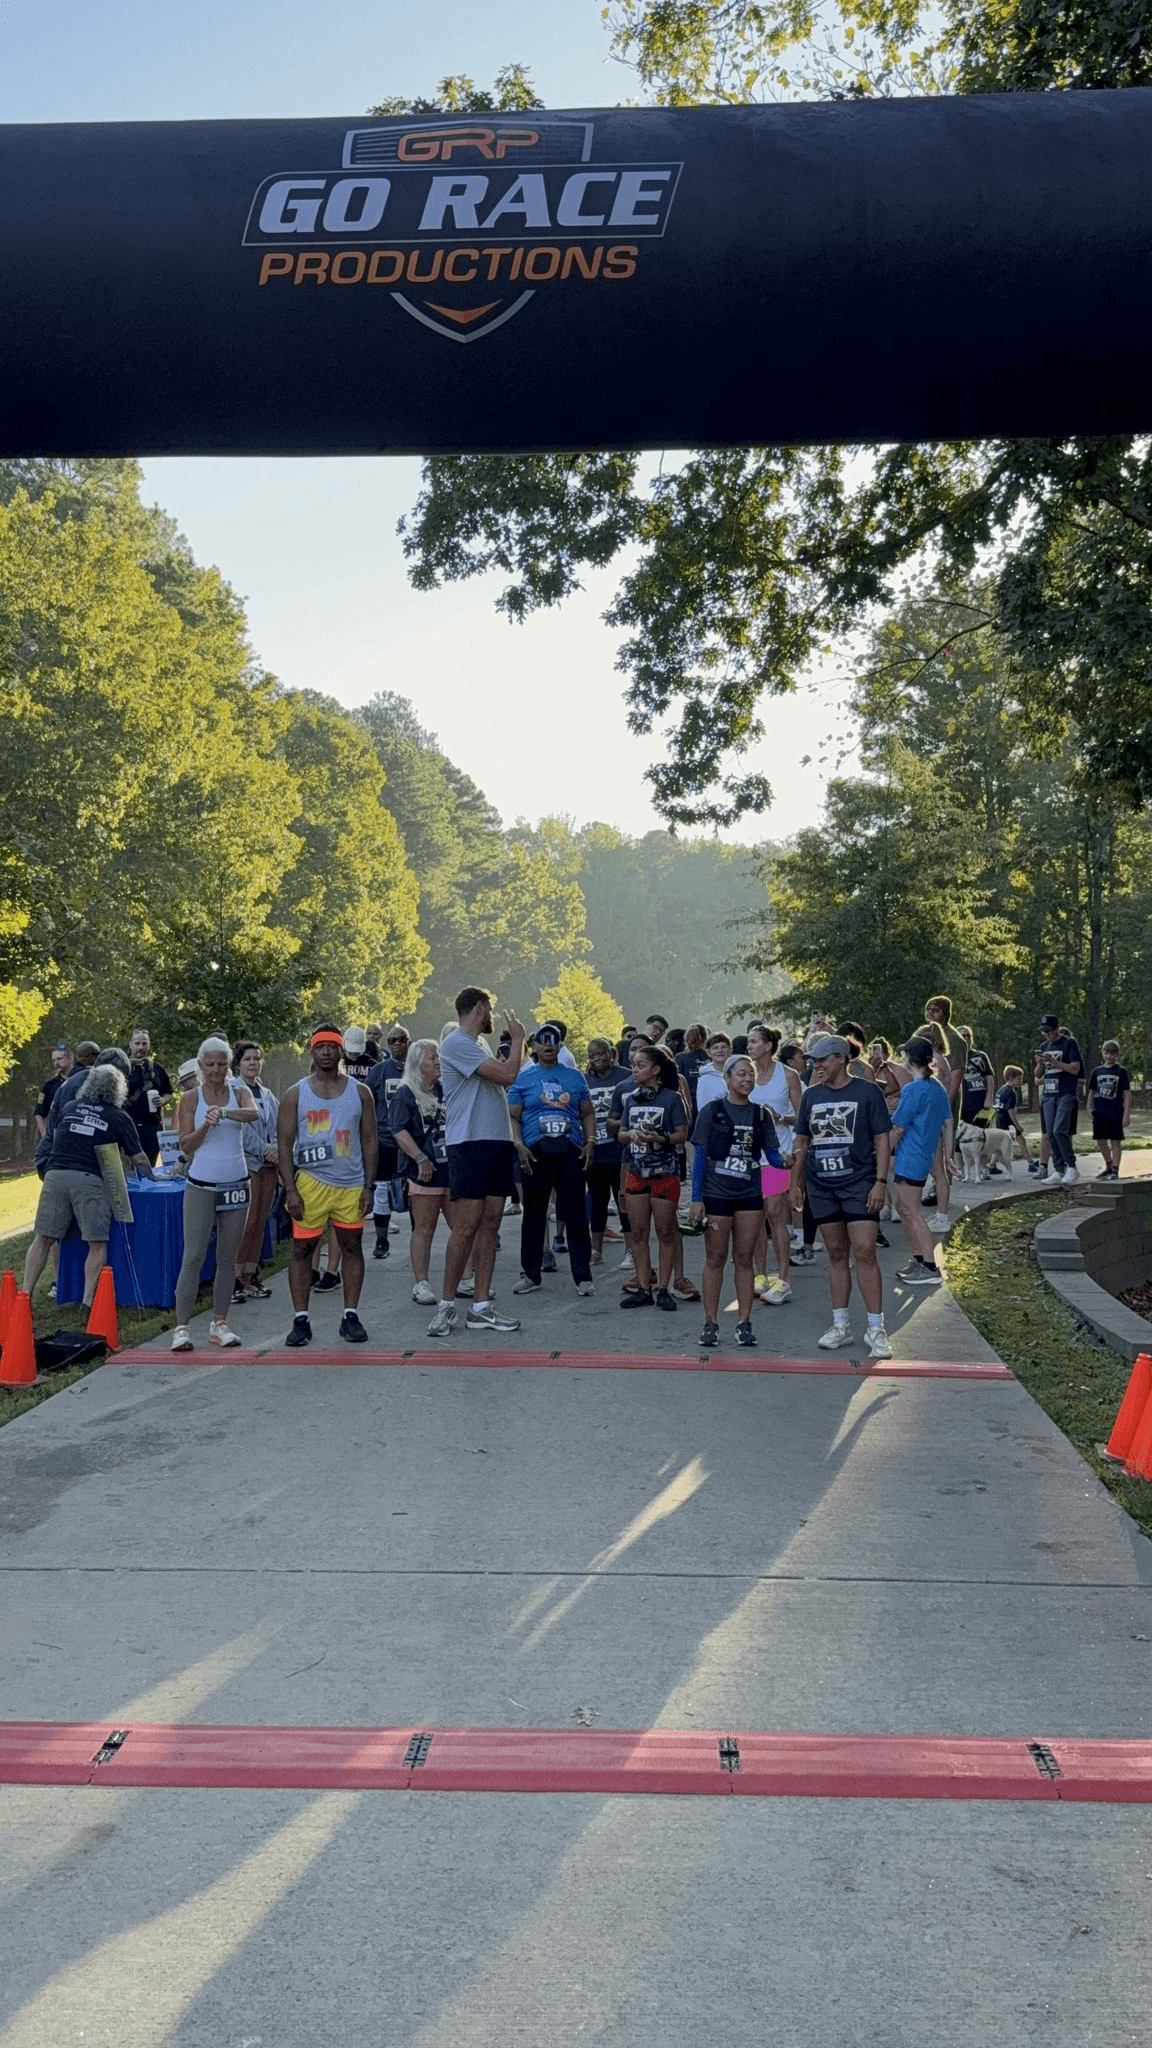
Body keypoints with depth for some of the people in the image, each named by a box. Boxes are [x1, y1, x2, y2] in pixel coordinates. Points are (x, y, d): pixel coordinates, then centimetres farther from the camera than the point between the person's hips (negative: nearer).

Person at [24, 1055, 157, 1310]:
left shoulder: (69, 1107, 18)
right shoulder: (119, 1117, 9)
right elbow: (137, 1157, 14)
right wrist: (151, 1176, 31)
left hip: (55, 1174, 4)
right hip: (89, 1180, -3)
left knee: (43, 1239, 8)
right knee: (97, 1243, 2)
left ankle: (24, 1294, 7)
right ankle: (88, 1302, -3)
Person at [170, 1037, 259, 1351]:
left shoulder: (239, 1092, 5)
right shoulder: (191, 1098, 2)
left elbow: (254, 1114, -18)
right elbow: (186, 1146, -2)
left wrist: (224, 1112, -34)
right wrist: (206, 1126, -19)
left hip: (236, 1184, 2)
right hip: (201, 1185, -2)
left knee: (227, 1257, 8)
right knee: (193, 1256, -7)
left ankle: (219, 1324, 16)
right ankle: (182, 1326, -4)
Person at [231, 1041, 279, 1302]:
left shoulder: (267, 1095, 19)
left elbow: (278, 1125, 16)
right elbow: (241, 1127, -12)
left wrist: (277, 1149, -2)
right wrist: (264, 1149, -13)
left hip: (268, 1165, 7)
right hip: (244, 1162, -7)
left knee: (259, 1224, 8)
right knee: (244, 1223, -11)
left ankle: (250, 1277, 14)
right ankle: (235, 1279, -7)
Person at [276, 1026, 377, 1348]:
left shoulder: (360, 1092, 7)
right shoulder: (295, 1094, 3)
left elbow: (369, 1140, 8)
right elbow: (284, 1143, 1)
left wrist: (368, 1186, 0)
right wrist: (290, 1190, -8)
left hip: (352, 1184, 2)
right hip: (310, 1182, -1)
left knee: (352, 1247, 6)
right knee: (302, 1250, 1)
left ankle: (350, 1316, 15)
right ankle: (301, 1321, 8)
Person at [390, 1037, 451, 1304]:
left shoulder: (447, 1090, 15)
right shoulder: (405, 1094, -2)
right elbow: (400, 1131, -12)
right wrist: (421, 1159, -21)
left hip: (453, 1169, 5)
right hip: (424, 1172, -5)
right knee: (424, 1229, -1)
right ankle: (420, 1284, 6)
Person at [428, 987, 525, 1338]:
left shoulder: (478, 1046, 22)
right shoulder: (456, 1044, -9)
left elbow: (502, 1082, 23)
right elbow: (507, 1075, -14)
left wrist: (513, 1044, 19)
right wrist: (517, 1039, -2)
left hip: (498, 1142, 9)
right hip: (469, 1143, -9)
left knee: (490, 1225, 5)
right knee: (466, 1226, -10)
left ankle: (481, 1306, 8)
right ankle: (446, 1305, -1)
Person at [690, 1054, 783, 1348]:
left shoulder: (761, 1114, 8)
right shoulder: (711, 1111, 0)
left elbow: (771, 1154, 6)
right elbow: (700, 1155, -2)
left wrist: (786, 1161, -18)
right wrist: (696, 1198, -7)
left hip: (750, 1195, 3)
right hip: (716, 1194, -2)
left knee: (744, 1259, 6)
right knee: (715, 1259, 3)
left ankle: (744, 1323, 12)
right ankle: (710, 1322, 11)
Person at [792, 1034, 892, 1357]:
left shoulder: (867, 1092, -2)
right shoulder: (812, 1095, 11)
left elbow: (883, 1139, -4)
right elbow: (802, 1140, 17)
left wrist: (880, 1182, -11)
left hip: (859, 1182, -4)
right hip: (821, 1186, 5)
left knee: (864, 1252, -10)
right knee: (836, 1254, 9)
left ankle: (876, 1330, -4)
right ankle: (840, 1326, 17)